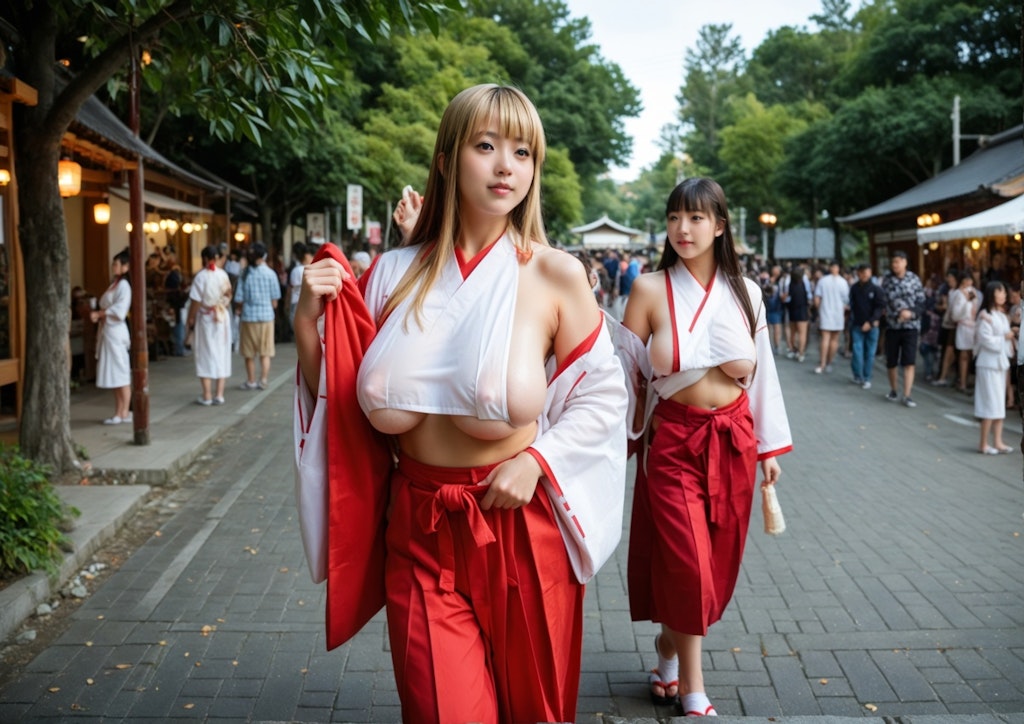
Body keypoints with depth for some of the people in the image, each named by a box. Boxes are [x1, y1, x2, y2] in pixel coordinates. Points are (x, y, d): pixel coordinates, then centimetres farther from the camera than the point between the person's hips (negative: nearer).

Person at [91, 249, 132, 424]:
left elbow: (119, 311, -19)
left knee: (121, 374, -5)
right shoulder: (113, 285, 17)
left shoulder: (124, 286, -10)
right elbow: (107, 307, 17)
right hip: (107, 331, 9)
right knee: (114, 375, 10)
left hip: (116, 331, -9)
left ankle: (125, 413, -1)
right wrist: (99, 315, -1)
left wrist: (99, 314, -14)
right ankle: (119, 412, 13)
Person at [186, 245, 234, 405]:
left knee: (206, 356, 3)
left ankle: (207, 395, 3)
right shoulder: (223, 275, -2)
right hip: (222, 319, 3)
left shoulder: (201, 276, -13)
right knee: (221, 355, 8)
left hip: (205, 319, -3)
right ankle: (219, 394, 7)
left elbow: (196, 302, -14)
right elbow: (228, 296, 3)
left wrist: (191, 320, -4)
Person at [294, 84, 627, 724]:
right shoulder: (397, 274, 0)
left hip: (519, 523, -1)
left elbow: (602, 392, -1)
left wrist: (537, 460, -14)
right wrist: (309, 322, -7)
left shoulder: (555, 275, -7)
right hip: (421, 529, 1)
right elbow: (341, 401, 7)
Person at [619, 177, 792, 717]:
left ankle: (671, 641, 37)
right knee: (686, 561, -4)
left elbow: (761, 370, 7)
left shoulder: (744, 291, 3)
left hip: (733, 438, 4)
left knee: (719, 558, 11)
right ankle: (693, 691, 11)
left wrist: (770, 446, 9)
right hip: (673, 440, -3)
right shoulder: (651, 289, -7)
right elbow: (627, 371, -5)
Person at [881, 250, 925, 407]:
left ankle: (907, 396, -8)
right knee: (891, 362, 10)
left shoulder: (914, 279, -2)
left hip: (910, 325, -2)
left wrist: (911, 312, -20)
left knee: (909, 362, -9)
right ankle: (893, 390, 30)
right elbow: (882, 300, 1)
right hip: (892, 325, 2)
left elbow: (921, 302, -2)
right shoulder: (886, 279, 1)